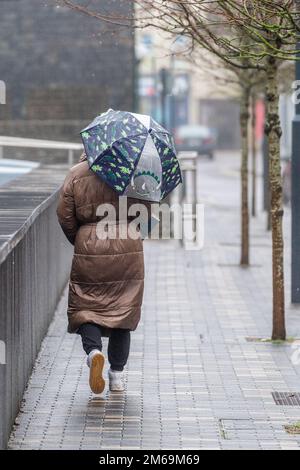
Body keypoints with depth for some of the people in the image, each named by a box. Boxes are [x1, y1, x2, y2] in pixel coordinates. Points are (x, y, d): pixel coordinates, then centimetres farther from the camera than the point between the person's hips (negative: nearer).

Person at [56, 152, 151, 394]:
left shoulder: (76, 174, -1)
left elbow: (65, 216, 0)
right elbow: (146, 210, 1)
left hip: (89, 250, -1)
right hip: (128, 250, 1)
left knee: (84, 307, 9)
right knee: (123, 309, 10)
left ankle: (94, 350, -20)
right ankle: (117, 374, 10)